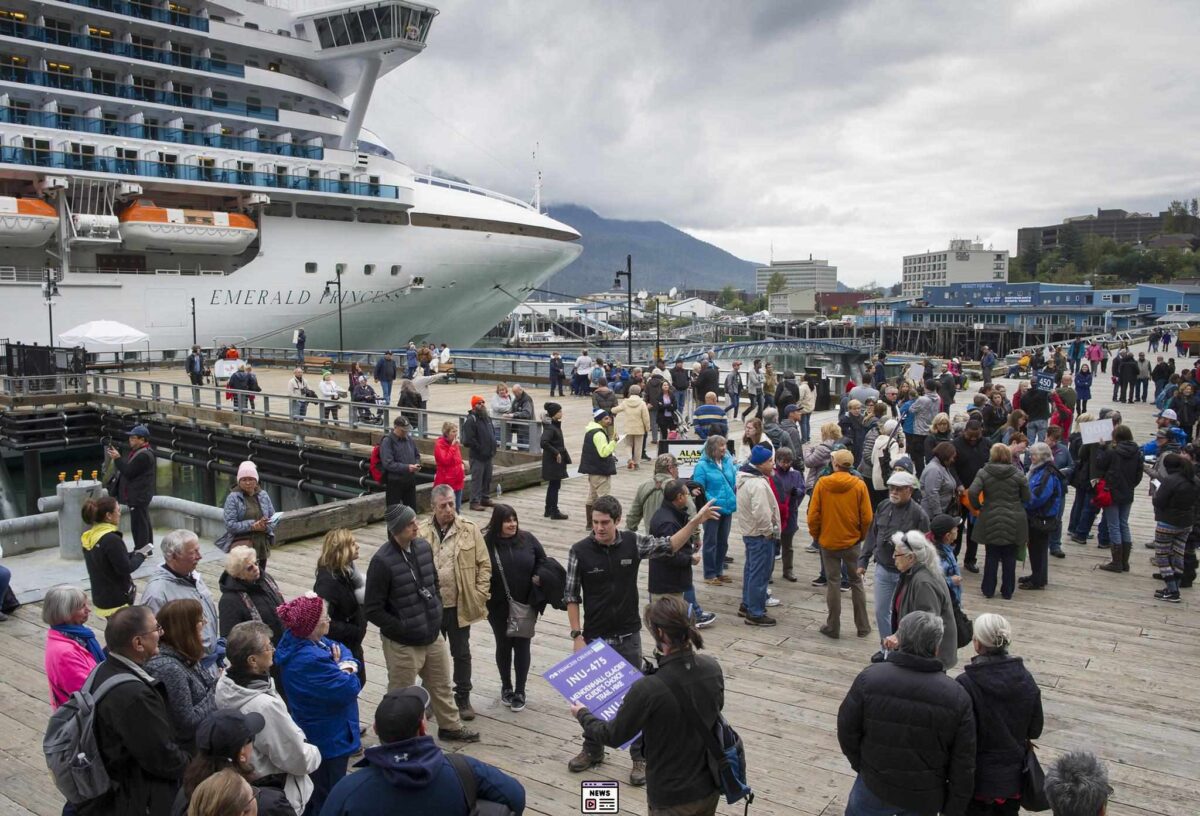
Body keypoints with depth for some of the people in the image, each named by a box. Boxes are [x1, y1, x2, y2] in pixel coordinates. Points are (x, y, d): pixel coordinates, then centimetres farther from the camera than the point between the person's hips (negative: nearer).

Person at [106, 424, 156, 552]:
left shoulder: (143, 455, -21)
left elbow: (129, 472, -21)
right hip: (140, 495, 11)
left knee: (138, 524, -7)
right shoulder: (139, 451, 15)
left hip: (138, 496, -11)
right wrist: (117, 458, 9)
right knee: (144, 523, 16)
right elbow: (129, 468, 19)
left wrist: (117, 459, -18)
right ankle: (146, 549, 23)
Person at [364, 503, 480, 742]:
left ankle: (450, 726, 43)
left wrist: (437, 612, 6)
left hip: (434, 636, 7)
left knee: (442, 686, 23)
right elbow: (372, 610, -18)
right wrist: (402, 628, -16)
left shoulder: (424, 546, -3)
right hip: (403, 644, -6)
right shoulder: (382, 561, -23)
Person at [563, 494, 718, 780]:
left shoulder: (633, 542, -7)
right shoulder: (580, 551, -12)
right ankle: (593, 751, 34)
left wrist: (695, 521, -5)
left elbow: (669, 546, 6)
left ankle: (640, 757, 21)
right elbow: (571, 596, -6)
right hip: (595, 638, -1)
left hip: (628, 637, 1)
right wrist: (577, 635, -9)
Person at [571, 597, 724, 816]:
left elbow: (613, 736, -13)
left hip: (672, 798, -5)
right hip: (710, 788, 5)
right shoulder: (712, 668, -11)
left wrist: (582, 715, 6)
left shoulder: (649, 689, -28)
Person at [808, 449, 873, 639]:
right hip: (852, 542, 1)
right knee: (856, 582, 13)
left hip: (828, 542, 0)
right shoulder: (859, 485, -9)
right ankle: (862, 627, 19)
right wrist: (861, 536, 10)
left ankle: (833, 627, 14)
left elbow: (813, 515, -8)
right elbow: (867, 517, -8)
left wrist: (816, 535, 8)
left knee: (832, 583, 9)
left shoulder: (822, 483, -10)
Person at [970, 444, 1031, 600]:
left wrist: (977, 506, -1)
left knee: (991, 557, 11)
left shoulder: (983, 473, -6)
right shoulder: (1018, 474, -5)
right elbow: (1026, 497, -2)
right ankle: (1007, 591, 17)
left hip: (990, 521, 0)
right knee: (1009, 558, 10)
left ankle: (988, 590, 17)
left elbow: (972, 492, -17)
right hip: (1013, 522, 0)